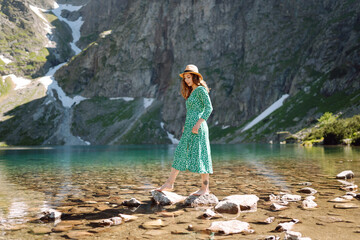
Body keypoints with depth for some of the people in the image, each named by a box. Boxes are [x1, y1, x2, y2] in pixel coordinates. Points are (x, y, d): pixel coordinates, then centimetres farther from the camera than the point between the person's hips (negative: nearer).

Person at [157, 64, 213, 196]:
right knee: (180, 153, 7)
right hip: (189, 128, 9)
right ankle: (169, 183, 10)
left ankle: (205, 187, 4)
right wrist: (186, 125, 14)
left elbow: (209, 108, -13)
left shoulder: (201, 90, -5)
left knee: (199, 155, -5)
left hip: (197, 127, -9)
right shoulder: (191, 92, 20)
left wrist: (198, 123, -21)